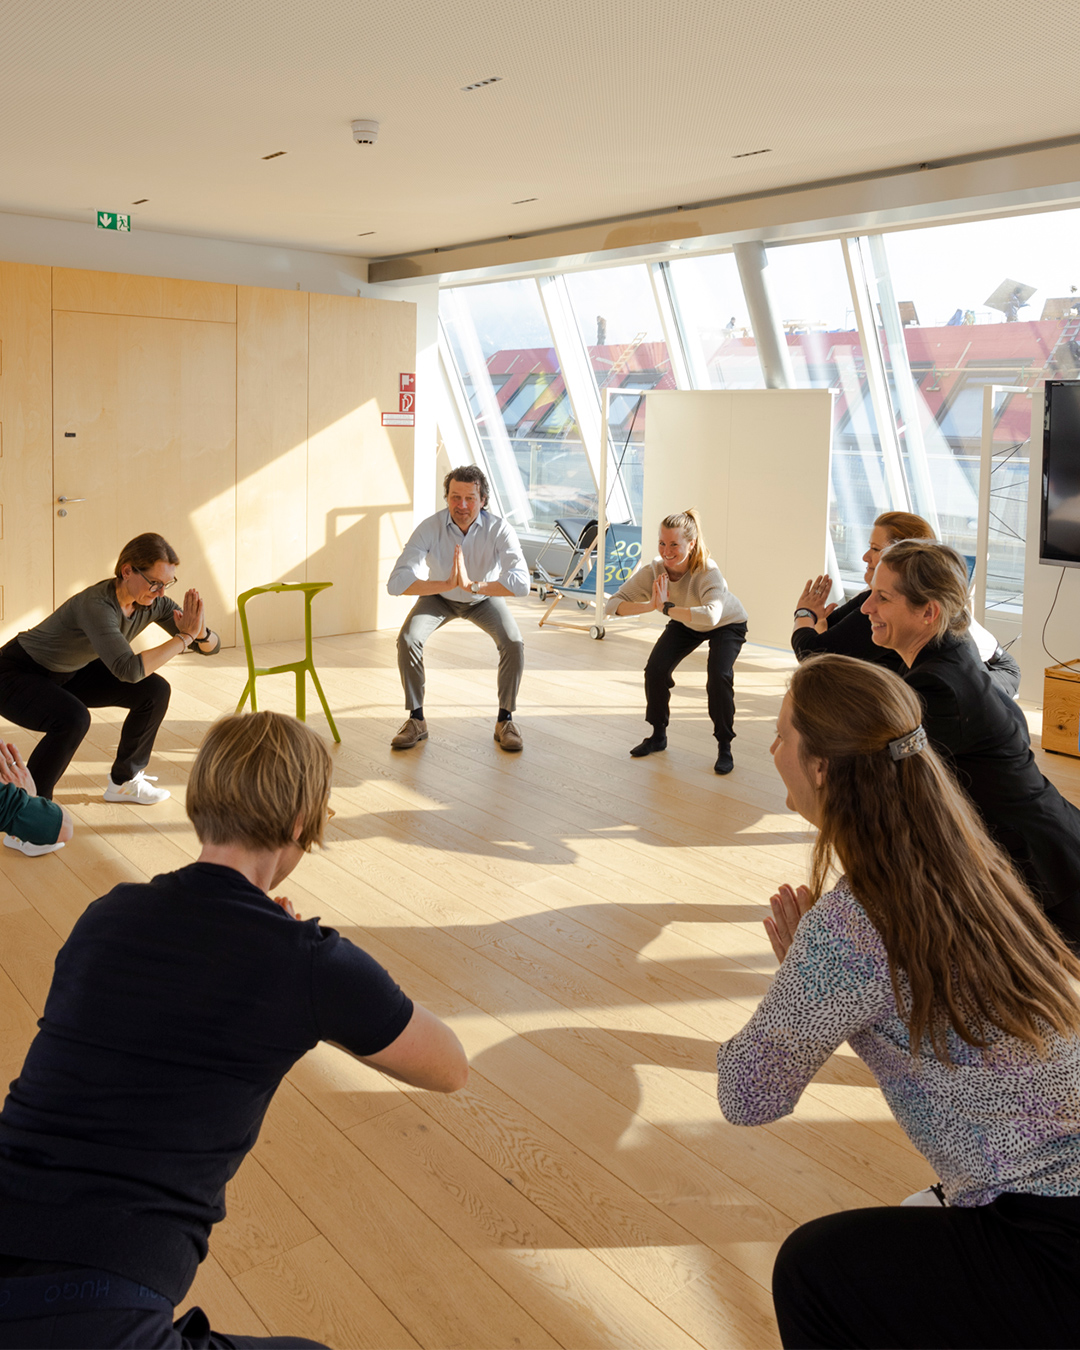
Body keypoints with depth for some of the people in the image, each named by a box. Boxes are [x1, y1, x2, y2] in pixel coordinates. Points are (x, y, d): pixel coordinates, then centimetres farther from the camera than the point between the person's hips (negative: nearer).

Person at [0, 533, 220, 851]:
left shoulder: (152, 603, -13)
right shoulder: (97, 605, -36)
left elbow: (212, 646, -8)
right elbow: (128, 669, -46)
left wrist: (199, 633, -32)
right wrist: (184, 637, -39)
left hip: (69, 673, 8)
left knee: (155, 691, -4)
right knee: (72, 719, -36)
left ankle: (123, 781, 17)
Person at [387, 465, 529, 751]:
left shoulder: (499, 529, -32)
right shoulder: (430, 528, -30)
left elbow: (521, 583, -44)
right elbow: (396, 583, -38)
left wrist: (473, 585, -50)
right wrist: (446, 584, -49)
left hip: (485, 596, 0)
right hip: (440, 596, 1)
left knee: (513, 643, -24)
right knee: (407, 639, -23)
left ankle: (505, 720, -5)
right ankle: (416, 720, -6)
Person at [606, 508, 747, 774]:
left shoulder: (708, 572, -40)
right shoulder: (653, 570, -29)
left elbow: (711, 615, -58)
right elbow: (611, 605, -33)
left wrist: (666, 607, -52)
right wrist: (650, 605, -48)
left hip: (727, 624, -4)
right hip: (685, 623, 4)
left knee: (719, 676, -25)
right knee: (655, 669, -11)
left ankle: (725, 747, -5)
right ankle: (658, 736, 13)